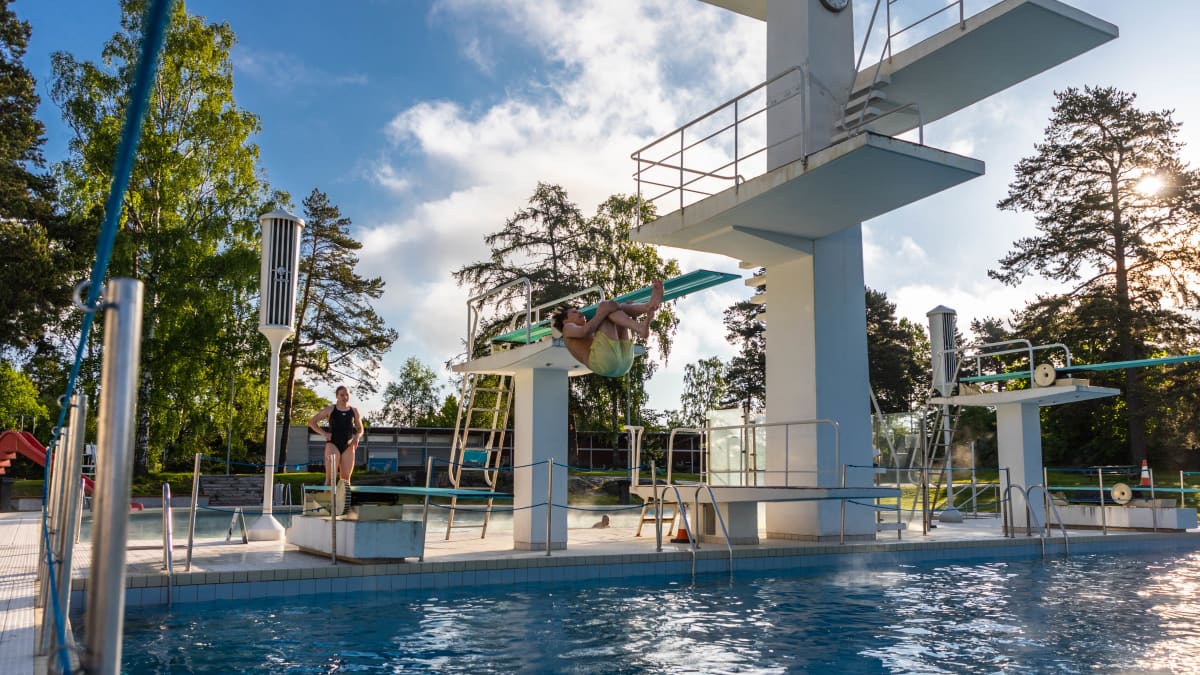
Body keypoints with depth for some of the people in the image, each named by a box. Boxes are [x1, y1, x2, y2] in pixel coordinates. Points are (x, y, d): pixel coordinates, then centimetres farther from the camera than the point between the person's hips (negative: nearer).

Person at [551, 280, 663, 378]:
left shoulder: (593, 335, 43)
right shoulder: (568, 328, 24)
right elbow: (584, 331, -1)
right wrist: (605, 311, -6)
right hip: (601, 361, -7)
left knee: (620, 307, 15)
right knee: (605, 305, -2)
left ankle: (648, 306, -20)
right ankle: (641, 328, -26)